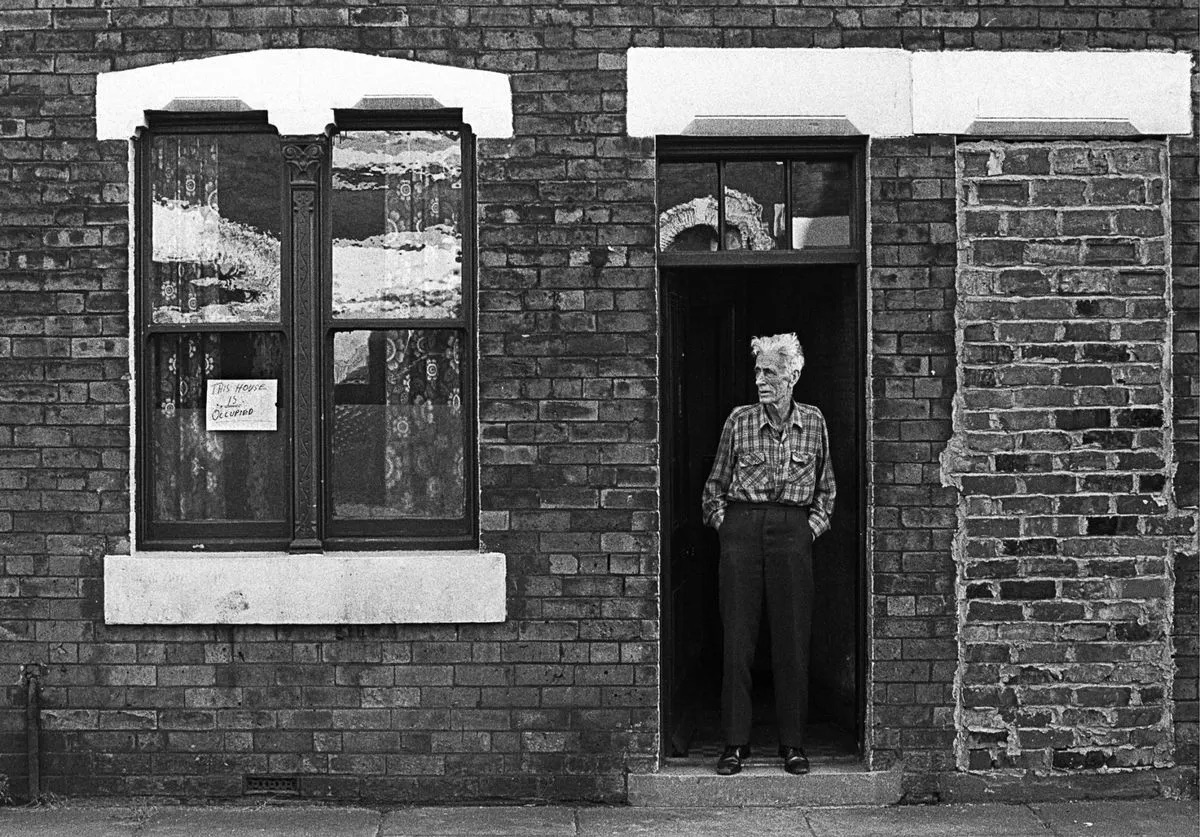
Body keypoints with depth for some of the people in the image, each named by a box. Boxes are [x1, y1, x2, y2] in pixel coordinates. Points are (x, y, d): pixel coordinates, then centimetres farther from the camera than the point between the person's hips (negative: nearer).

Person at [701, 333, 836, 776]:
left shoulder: (812, 422, 9)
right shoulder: (739, 420, 6)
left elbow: (826, 486, 19)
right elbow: (715, 484, 15)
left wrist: (815, 522, 7)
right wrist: (720, 520, 4)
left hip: (791, 532, 0)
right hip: (742, 529, 0)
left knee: (792, 640, 0)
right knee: (737, 637, -2)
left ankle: (793, 743, 9)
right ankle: (735, 743, 5)